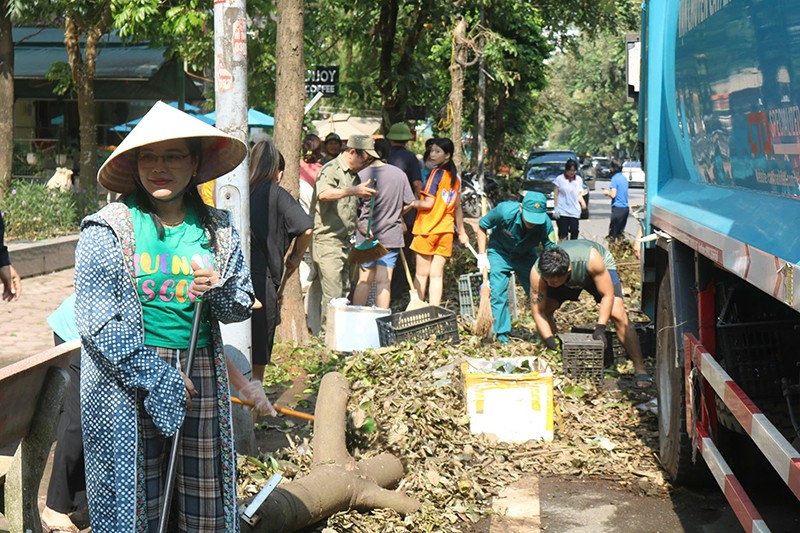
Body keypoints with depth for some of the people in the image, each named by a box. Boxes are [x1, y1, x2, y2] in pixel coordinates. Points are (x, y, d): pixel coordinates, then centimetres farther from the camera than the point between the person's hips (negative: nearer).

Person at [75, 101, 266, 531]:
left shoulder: (218, 230, 6)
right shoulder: (106, 230, -5)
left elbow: (240, 309, 13)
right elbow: (99, 324, -9)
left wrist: (220, 288, -10)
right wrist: (160, 379, -11)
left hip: (201, 374, 3)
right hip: (125, 380, -3)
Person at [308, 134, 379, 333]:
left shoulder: (354, 175, 18)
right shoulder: (331, 170, -10)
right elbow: (323, 194, -32)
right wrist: (354, 191, -38)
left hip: (344, 241, 9)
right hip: (327, 241, -9)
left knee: (343, 290, 11)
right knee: (333, 294, -10)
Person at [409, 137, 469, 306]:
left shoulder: (437, 173, -10)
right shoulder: (455, 177, 10)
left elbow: (428, 203, -16)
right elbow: (457, 207, 16)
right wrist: (462, 232, 22)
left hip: (427, 229, -6)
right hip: (446, 231, 6)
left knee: (421, 274, 2)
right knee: (437, 275, 5)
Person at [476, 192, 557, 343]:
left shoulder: (545, 224, -30)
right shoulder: (505, 211, -34)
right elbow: (482, 226, -15)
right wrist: (482, 255, -16)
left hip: (527, 256, 2)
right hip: (500, 253, -1)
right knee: (497, 292, -13)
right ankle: (501, 333, -1)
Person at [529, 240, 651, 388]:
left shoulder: (591, 260, -44)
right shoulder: (537, 273, -38)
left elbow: (607, 295, -32)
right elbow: (538, 312, -30)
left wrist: (600, 328, -40)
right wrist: (550, 342, -39)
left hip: (603, 267, -3)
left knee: (618, 314, -22)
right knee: (545, 310, -15)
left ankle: (640, 369, -18)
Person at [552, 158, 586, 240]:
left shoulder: (579, 180, 12)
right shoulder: (559, 179, 0)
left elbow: (579, 194, 17)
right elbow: (555, 195, 0)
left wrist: (582, 202, -4)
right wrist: (555, 208, -8)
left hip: (575, 212, 3)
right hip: (562, 211, -3)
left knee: (574, 232, -3)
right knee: (563, 233, -5)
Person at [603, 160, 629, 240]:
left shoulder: (615, 179, -12)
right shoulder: (624, 178, 13)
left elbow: (613, 195, -17)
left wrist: (607, 192, 1)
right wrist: (610, 191, 21)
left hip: (617, 208, -8)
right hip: (625, 207, 8)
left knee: (612, 234, -6)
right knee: (621, 232, 15)